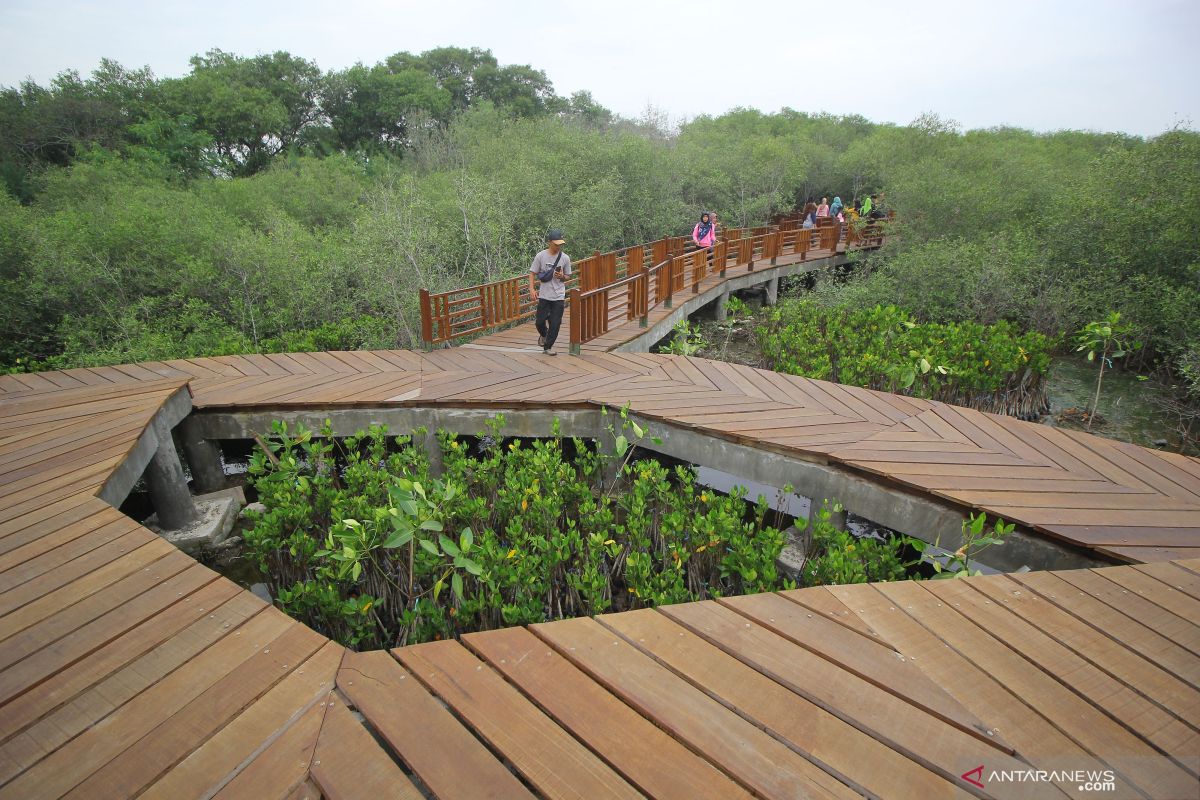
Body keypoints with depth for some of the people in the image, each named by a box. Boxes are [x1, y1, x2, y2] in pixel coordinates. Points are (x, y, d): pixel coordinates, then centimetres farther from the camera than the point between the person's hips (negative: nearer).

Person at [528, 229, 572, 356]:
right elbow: (532, 273, 3)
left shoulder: (565, 258, 0)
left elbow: (566, 277, 10)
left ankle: (548, 346, 15)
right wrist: (532, 288, -9)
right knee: (540, 321, 1)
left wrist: (561, 276, -13)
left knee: (555, 324, 0)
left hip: (559, 296, 1)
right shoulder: (540, 256, -3)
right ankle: (543, 335, 36)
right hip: (544, 296, -1)